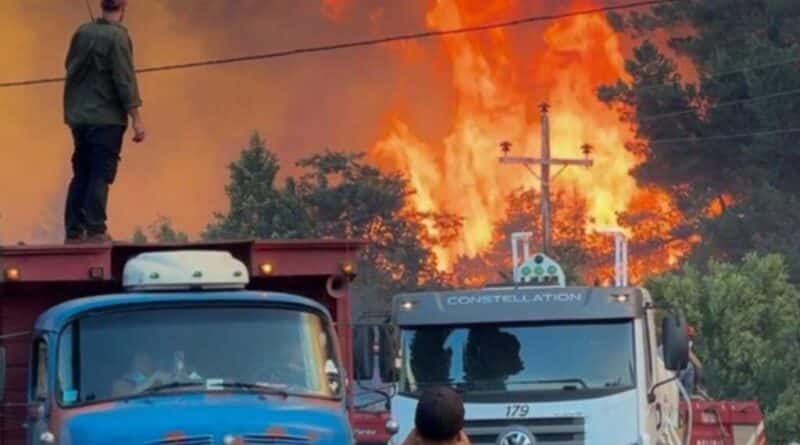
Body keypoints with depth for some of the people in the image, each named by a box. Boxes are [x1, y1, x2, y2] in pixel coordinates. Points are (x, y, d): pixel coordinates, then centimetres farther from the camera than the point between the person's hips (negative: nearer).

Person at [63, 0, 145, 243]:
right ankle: (95, 230, -9)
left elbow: (71, 66, 15)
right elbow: (125, 80, -16)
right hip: (106, 118, -6)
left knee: (81, 175, 11)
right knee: (101, 175, -3)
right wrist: (136, 118, -14)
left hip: (79, 116, 6)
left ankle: (74, 231, 10)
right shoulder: (117, 36, -13)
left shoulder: (82, 32, 5)